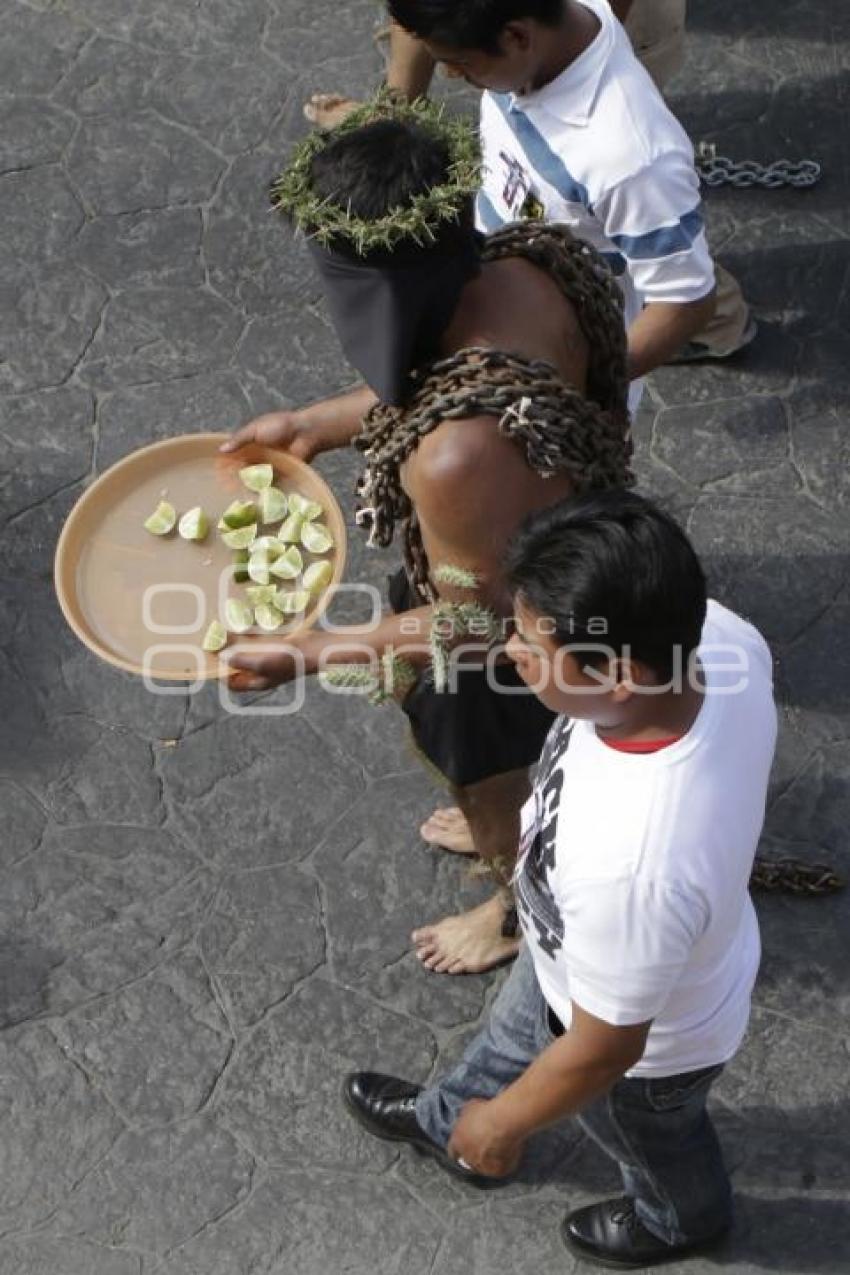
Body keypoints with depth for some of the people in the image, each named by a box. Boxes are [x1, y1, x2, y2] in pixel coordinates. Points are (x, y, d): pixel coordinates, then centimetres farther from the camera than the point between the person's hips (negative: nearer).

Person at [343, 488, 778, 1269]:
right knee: (515, 1033, 35)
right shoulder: (719, 635, -32)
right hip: (636, 949, 6)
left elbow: (604, 1050, -31)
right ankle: (447, 1122, 68)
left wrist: (504, 1122, -11)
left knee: (649, 1142, 32)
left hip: (651, 1042, -6)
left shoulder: (631, 868, -50)